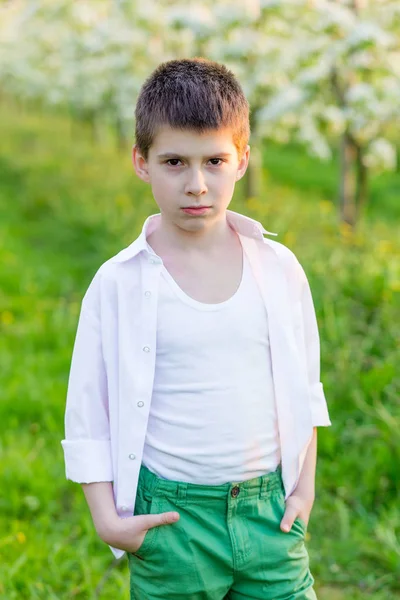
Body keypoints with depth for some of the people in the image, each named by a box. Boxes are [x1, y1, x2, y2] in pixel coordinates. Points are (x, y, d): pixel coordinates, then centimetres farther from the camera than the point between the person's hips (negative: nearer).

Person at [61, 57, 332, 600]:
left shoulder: (279, 268, 1)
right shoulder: (118, 284, -7)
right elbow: (87, 416, -2)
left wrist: (305, 488, 8)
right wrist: (107, 518, -7)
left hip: (269, 509, 2)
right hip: (172, 516, -2)